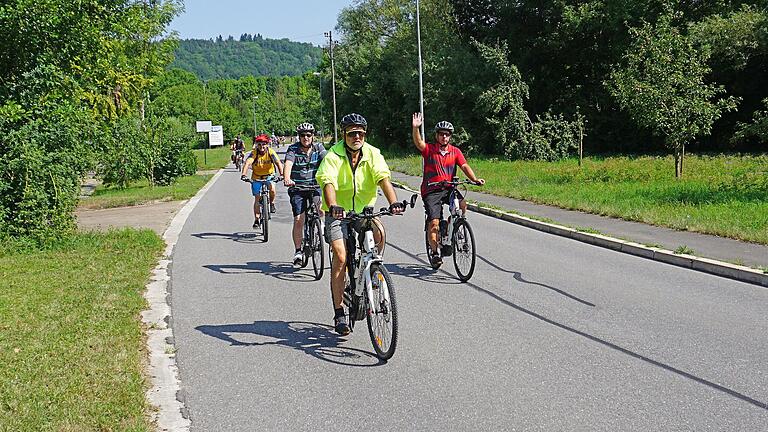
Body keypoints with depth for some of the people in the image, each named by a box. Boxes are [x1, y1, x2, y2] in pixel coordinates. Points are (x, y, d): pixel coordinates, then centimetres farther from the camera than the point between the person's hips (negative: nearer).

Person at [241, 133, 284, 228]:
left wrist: (282, 174, -45)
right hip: (256, 177, 0)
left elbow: (278, 163, -28)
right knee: (257, 198, -1)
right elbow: (247, 163, -34)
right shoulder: (254, 153, -20)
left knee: (272, 188, -29)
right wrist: (243, 174, -51)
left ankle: (272, 203, 1)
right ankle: (257, 220, 9)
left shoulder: (271, 152, -18)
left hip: (269, 176, 0)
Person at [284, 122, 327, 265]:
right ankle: (298, 251, 5)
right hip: (297, 188, -1)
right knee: (298, 220, -6)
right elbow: (288, 164, -25)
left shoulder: (318, 148, -2)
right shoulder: (293, 149, -8)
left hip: (315, 186, 1)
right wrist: (287, 179, -45)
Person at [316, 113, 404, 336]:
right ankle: (339, 313, -10)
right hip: (338, 214, -3)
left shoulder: (372, 154, -5)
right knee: (340, 256, -17)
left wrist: (393, 202, -37)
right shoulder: (333, 156, -13)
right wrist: (332, 206, -48)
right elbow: (328, 182, -29)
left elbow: (383, 178, -20)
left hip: (365, 210, 4)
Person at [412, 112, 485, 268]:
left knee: (462, 204, -25)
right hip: (431, 191, -2)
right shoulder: (429, 149, -1)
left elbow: (465, 166, -4)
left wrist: (475, 179, -22)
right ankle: (435, 253, -4)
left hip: (448, 188, 3)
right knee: (434, 222, -13)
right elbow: (418, 143, -20)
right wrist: (415, 128, -39)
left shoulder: (455, 151, 6)